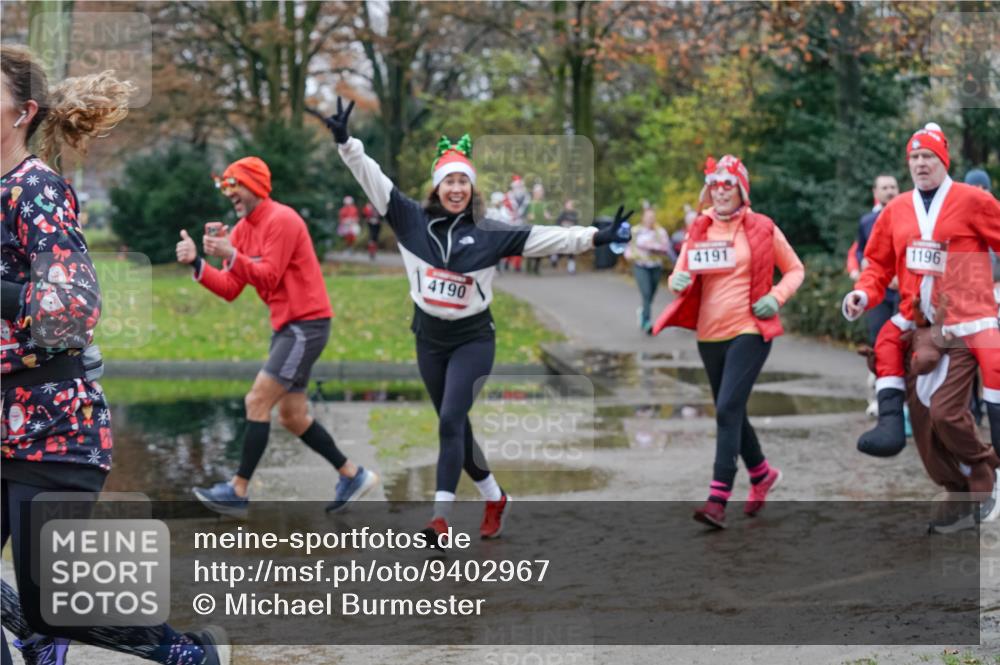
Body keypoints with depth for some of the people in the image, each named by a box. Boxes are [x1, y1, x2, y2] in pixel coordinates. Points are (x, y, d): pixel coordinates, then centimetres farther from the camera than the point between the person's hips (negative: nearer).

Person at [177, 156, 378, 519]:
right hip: (286, 326, 10)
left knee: (258, 401, -13)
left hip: (307, 323, -10)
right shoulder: (241, 230, 11)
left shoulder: (281, 220, -14)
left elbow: (268, 277, -19)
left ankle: (239, 491, -9)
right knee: (292, 416, 12)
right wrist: (196, 263, -9)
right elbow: (229, 289, 4)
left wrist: (231, 255, -29)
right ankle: (353, 475, 22)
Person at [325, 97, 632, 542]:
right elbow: (374, 180, -7)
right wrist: (345, 142, -17)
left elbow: (545, 239, -12)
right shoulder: (412, 221, -3)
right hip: (429, 338, 3)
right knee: (454, 427, 13)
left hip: (473, 339, -3)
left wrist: (594, 237, -21)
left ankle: (440, 519, -16)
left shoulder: (488, 234, -8)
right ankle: (494, 498, 33)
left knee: (451, 423, -15)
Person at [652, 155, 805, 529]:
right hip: (709, 334, 5)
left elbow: (795, 270, 8)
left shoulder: (762, 228, -1)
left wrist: (776, 297, -10)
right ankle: (762, 474, 39)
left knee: (728, 409, -17)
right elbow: (680, 276, 10)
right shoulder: (698, 231, 9)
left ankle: (718, 500, -20)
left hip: (750, 330, -5)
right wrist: (678, 282, -14)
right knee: (731, 412, 16)